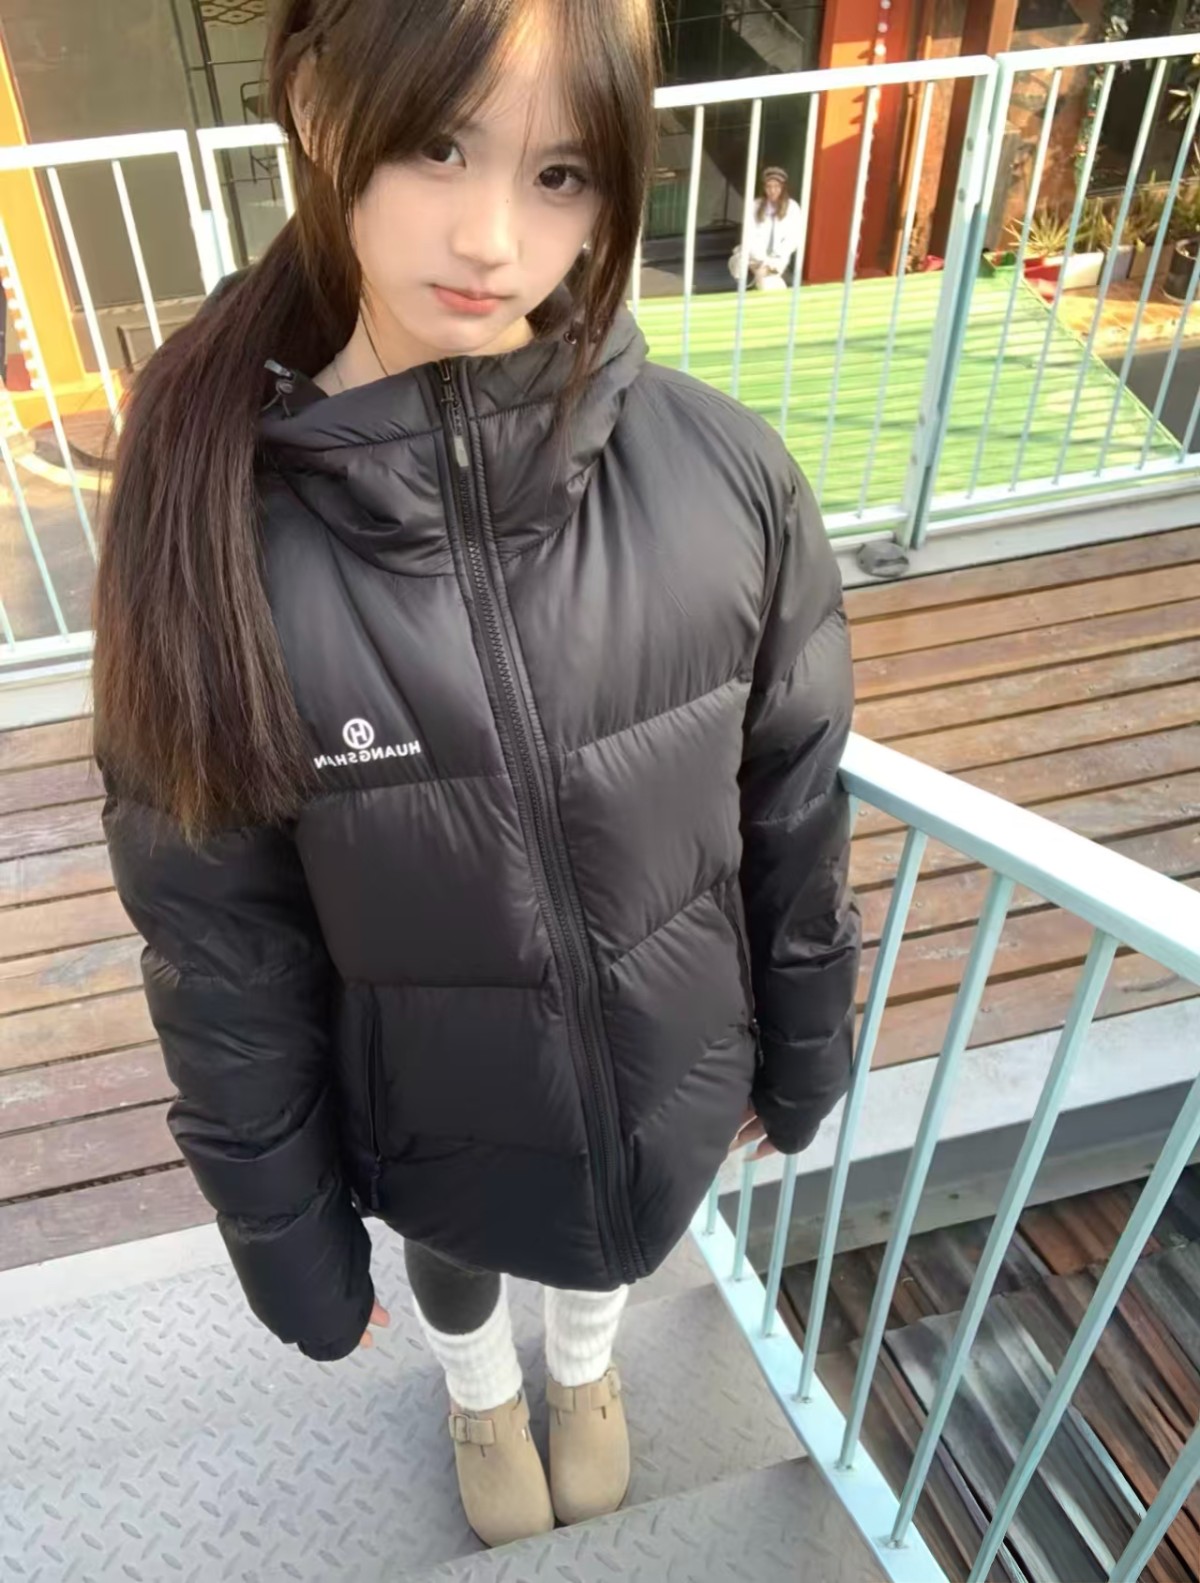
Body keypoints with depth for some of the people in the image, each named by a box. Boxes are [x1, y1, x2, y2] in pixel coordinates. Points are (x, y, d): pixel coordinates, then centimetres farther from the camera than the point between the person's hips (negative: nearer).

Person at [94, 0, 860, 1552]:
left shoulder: (723, 474, -22)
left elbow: (794, 804, -8)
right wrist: (286, 1225, -4)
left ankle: (585, 1364, 72)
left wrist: (801, 1047, 4)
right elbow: (219, 948, -14)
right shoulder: (216, 538, -25)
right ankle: (481, 1394, 72)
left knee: (613, 1244, 34)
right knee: (455, 1261, 33)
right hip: (434, 1117, 0)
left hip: (673, 1071, 1)